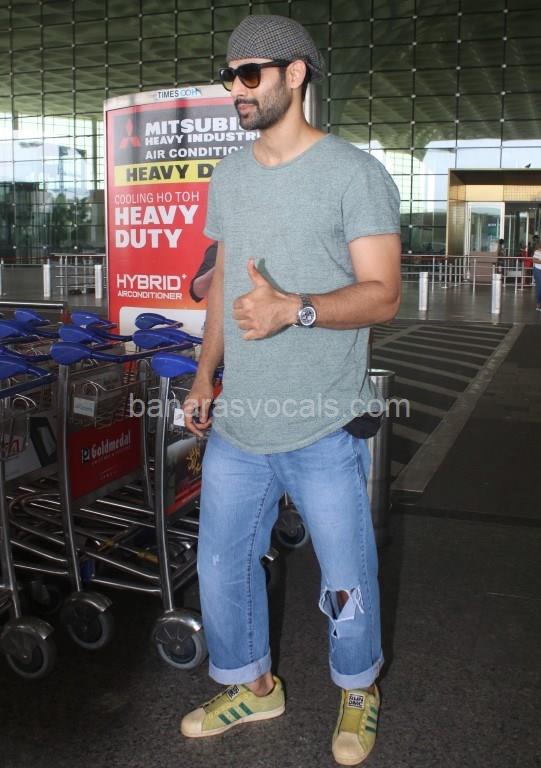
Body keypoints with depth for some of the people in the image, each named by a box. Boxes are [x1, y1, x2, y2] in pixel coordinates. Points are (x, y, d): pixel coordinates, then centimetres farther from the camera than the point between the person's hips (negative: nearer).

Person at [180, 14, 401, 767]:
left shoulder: (355, 173, -9)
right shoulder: (229, 175, 11)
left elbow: (383, 294, -14)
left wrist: (294, 309, -30)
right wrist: (205, 376, 16)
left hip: (324, 430, -5)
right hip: (236, 423, 6)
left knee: (347, 580, 9)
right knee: (221, 564, 16)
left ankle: (358, 691, 39)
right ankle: (251, 686, 41)